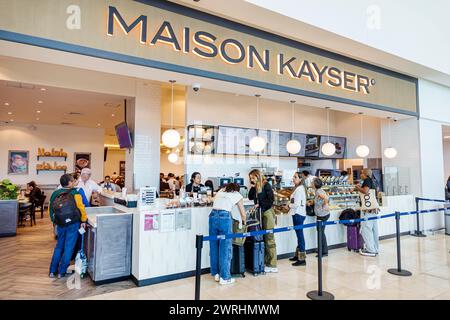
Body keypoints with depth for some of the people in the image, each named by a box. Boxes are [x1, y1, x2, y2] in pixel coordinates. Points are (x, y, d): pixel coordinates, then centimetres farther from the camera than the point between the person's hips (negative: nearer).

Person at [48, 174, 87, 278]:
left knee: (59, 246, 19)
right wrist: (83, 220, -4)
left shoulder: (55, 194, 5)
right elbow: (81, 207, -14)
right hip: (73, 224, -5)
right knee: (68, 248, 5)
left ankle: (52, 271, 22)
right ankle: (62, 272, 10)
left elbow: (50, 209, 9)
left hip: (60, 224, 5)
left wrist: (55, 221, 21)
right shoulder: (75, 193, -9)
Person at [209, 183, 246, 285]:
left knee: (213, 246, 13)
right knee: (225, 248, 4)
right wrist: (244, 223, 37)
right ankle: (225, 277, 10)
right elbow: (243, 214, 20)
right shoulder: (237, 195, 17)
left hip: (213, 216, 4)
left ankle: (216, 274, 24)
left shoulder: (220, 192, 27)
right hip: (225, 217, -4)